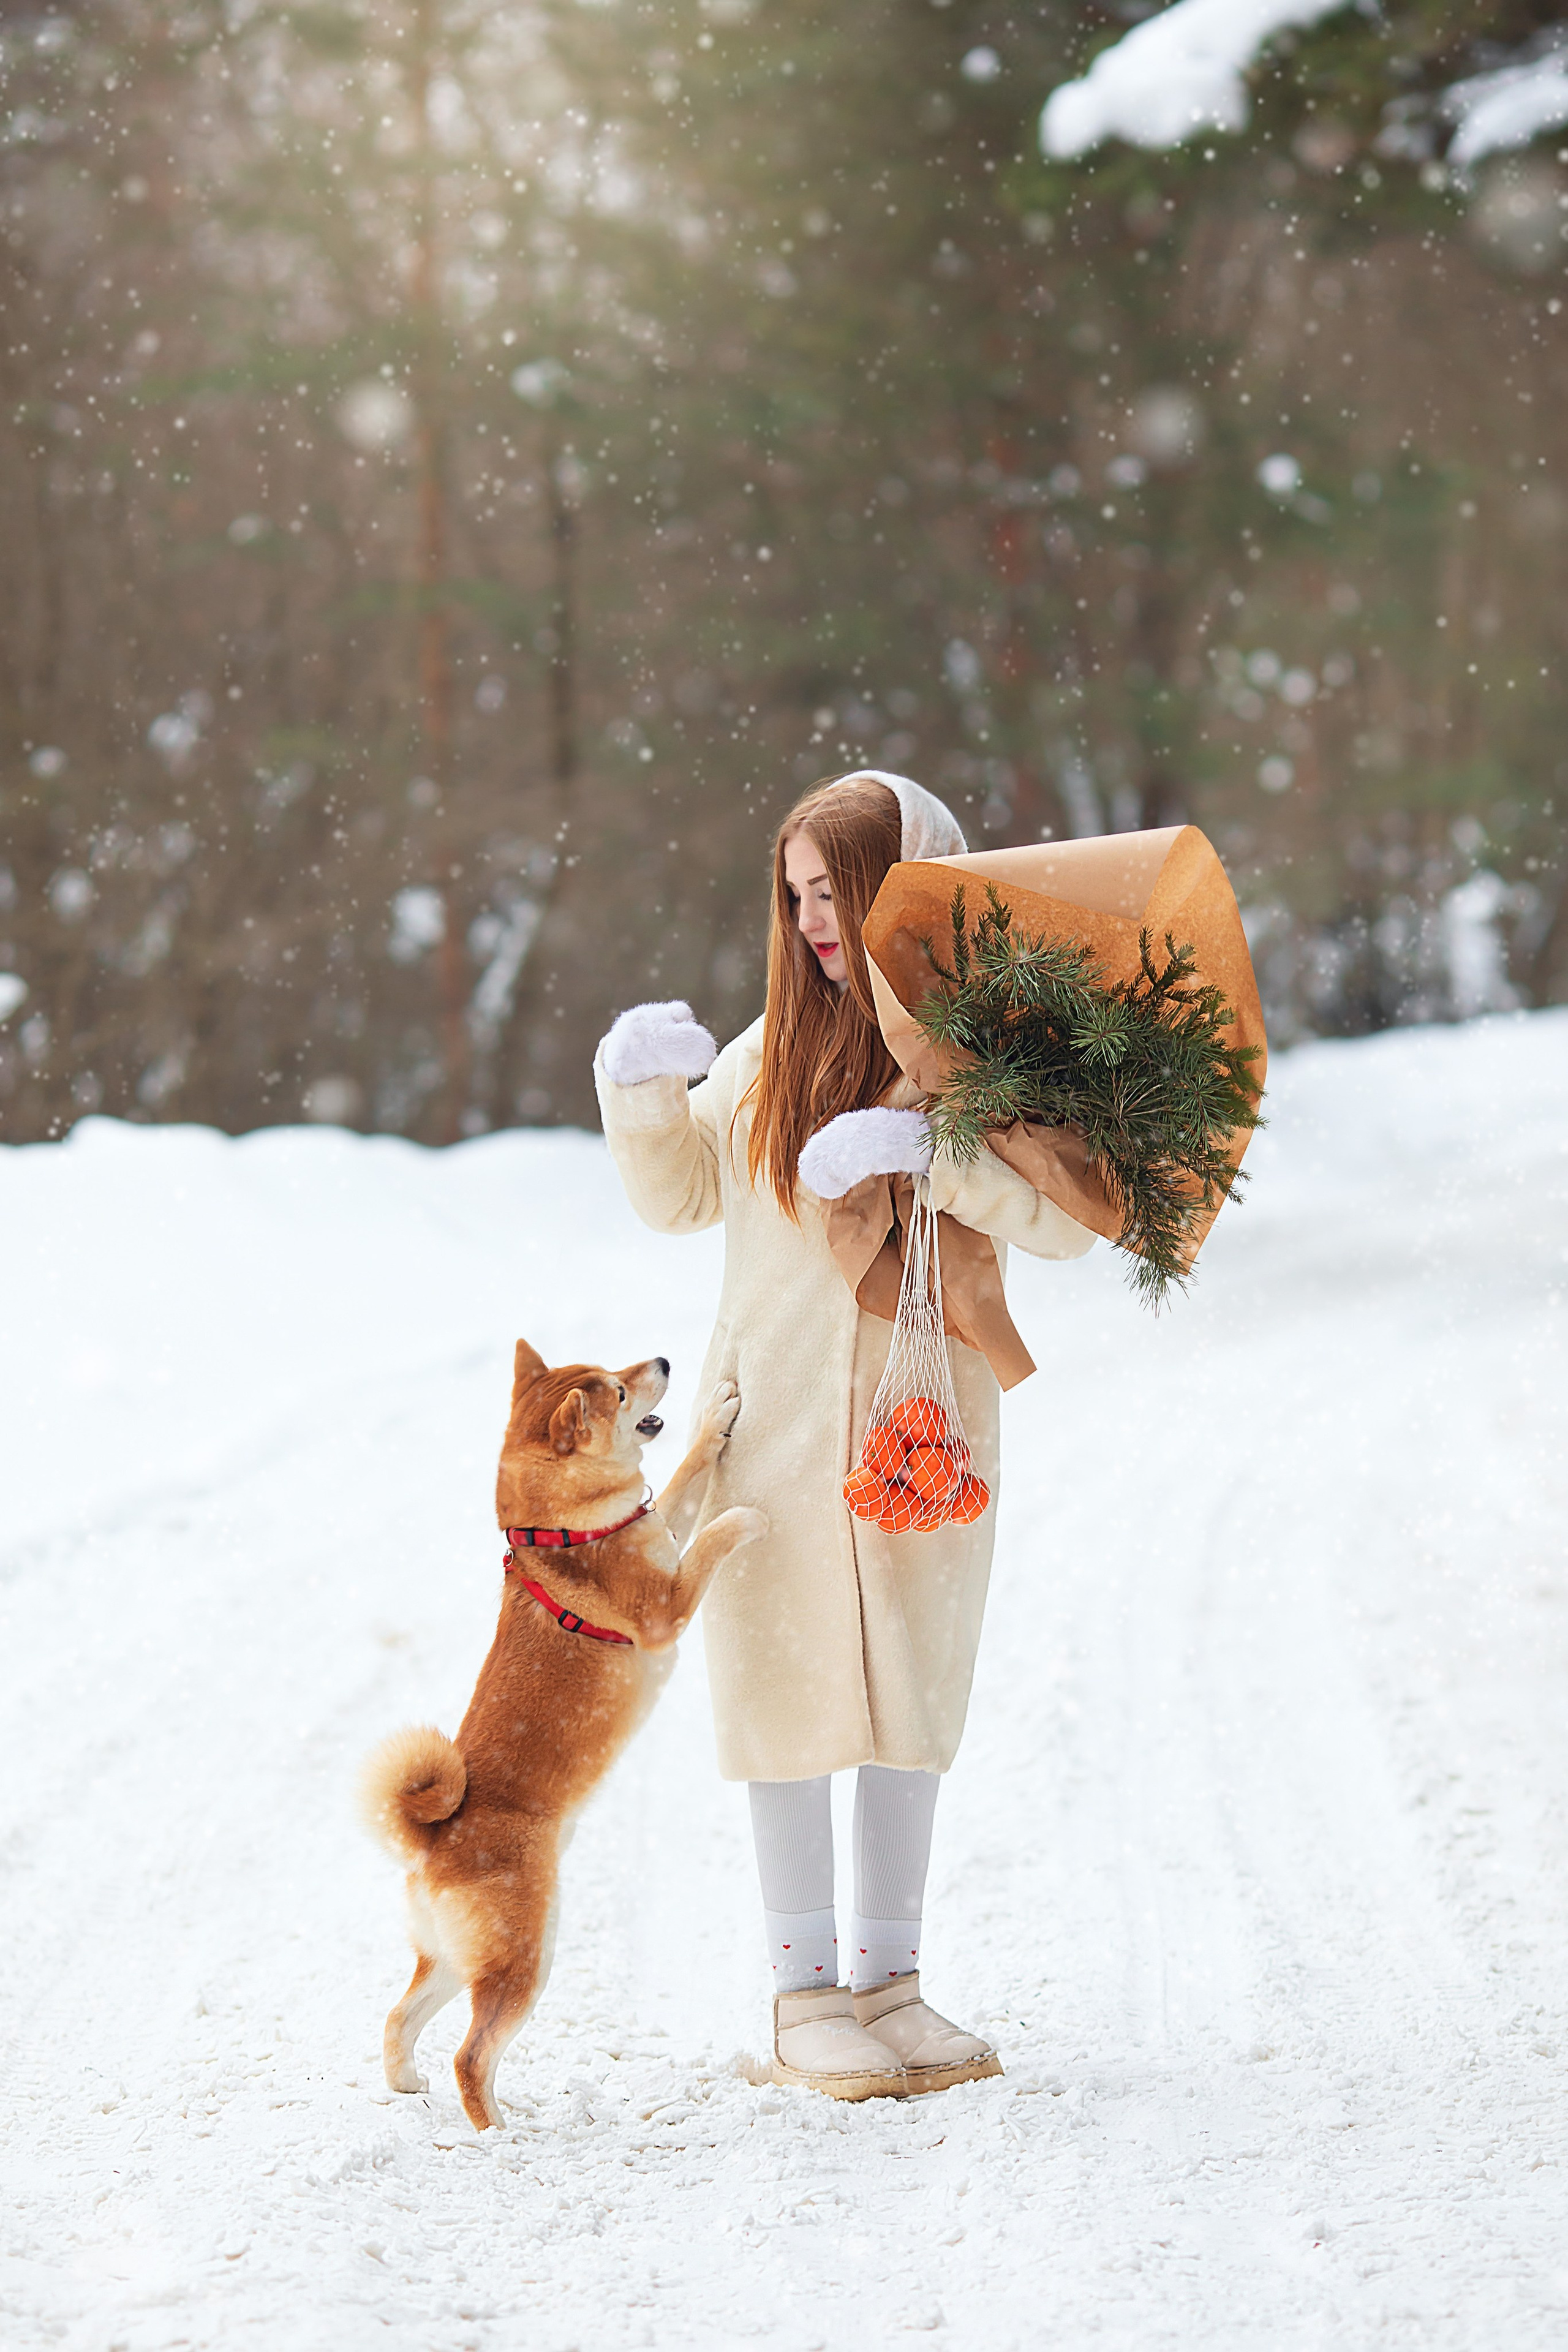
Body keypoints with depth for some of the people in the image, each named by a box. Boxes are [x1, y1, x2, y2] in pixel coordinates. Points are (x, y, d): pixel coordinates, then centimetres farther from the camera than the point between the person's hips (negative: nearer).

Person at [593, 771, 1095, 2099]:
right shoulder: (779, 1044, 3)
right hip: (778, 1426, 1)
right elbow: (683, 1195, 12)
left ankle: (889, 1982, 20)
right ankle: (806, 1997, 10)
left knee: (912, 1702, 8)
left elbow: (1070, 1219, -15)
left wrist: (931, 1152, -26)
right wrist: (640, 1093, -5)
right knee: (791, 1698, 2)